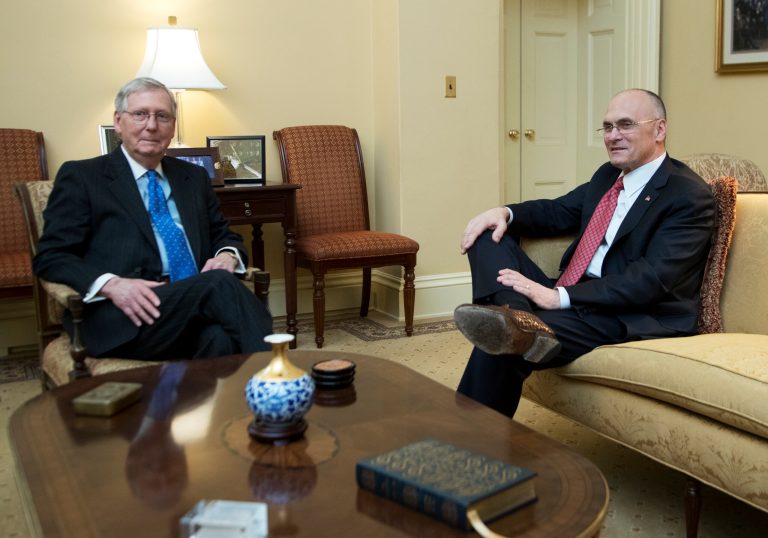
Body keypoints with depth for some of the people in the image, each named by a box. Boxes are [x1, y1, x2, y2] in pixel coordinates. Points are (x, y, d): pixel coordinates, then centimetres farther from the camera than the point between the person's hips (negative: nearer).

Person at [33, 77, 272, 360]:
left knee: (222, 338, -35)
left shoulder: (194, 177, 24)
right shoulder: (80, 177, 9)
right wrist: (111, 284, -16)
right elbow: (50, 257, 4)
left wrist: (227, 256, 0)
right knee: (220, 283, -31)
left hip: (199, 309, 4)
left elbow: (224, 236, 27)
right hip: (128, 321, -3)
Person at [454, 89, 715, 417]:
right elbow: (557, 212, 23)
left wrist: (560, 297, -29)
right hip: (573, 298, 9)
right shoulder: (608, 175, 16)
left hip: (637, 320, -9)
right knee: (488, 237, -10)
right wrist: (505, 213, -2)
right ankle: (517, 320, -33)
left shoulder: (690, 195, -11)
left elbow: (652, 279, -22)